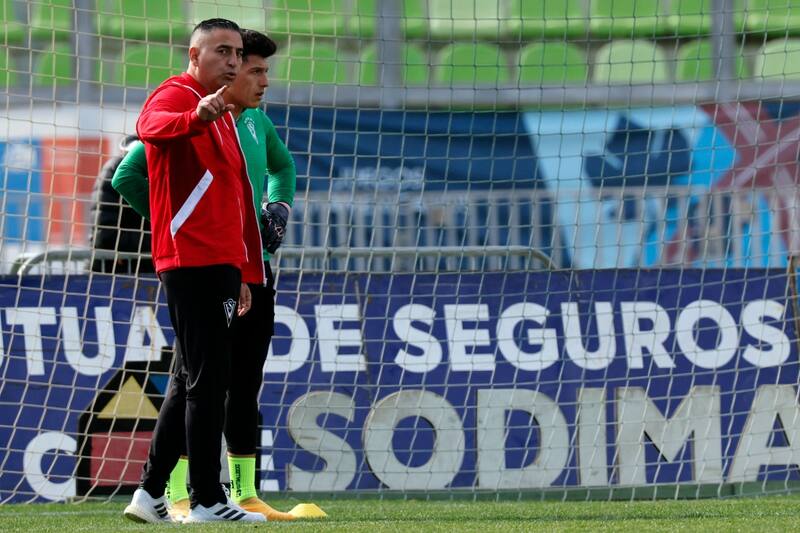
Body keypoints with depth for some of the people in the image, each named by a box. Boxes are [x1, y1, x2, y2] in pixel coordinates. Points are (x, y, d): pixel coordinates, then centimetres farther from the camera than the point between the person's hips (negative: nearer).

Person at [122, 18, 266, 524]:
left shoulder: (224, 116, 23)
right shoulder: (175, 97, -7)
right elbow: (152, 126, -32)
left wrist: (245, 272, 24)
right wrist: (197, 117, -54)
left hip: (220, 262, 10)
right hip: (192, 259, -10)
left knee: (194, 379, 14)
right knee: (207, 377, -10)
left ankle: (151, 493, 19)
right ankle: (207, 500, -9)